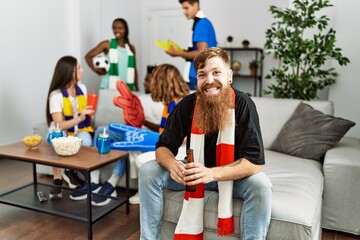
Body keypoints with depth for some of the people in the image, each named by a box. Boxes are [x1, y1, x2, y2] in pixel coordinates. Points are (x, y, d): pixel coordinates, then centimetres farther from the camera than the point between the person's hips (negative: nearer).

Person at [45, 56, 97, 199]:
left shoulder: (82, 88, 3)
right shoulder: (56, 95, -14)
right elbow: (59, 125, -22)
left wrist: (88, 112, -5)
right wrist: (79, 118, -34)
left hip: (81, 131, 3)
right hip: (62, 134, -3)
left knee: (85, 141, -33)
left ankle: (70, 171, -6)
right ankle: (57, 180, -26)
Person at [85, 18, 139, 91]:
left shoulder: (131, 48, 12)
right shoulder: (107, 44, 2)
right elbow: (88, 56, 2)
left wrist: (137, 88, 14)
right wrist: (95, 69, -14)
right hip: (109, 88, -3)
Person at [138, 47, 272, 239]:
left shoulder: (243, 104, -22)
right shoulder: (188, 105, -13)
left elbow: (255, 162, -26)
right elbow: (163, 147, -8)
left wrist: (212, 173, -41)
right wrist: (172, 164, -33)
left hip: (232, 176, -2)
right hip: (195, 173, 3)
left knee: (260, 184, -32)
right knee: (148, 171, -15)